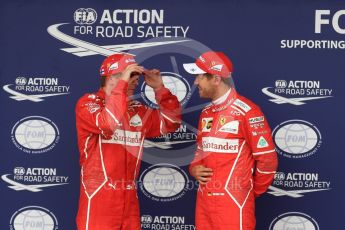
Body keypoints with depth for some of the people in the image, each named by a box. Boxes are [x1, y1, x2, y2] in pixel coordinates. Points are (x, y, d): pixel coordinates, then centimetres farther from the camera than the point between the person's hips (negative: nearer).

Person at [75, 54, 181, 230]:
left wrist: (159, 88, 5)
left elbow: (171, 122, 14)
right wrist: (122, 83, -19)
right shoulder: (88, 103, -5)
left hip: (129, 200, 6)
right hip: (98, 198, -6)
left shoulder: (137, 111, 13)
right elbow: (108, 123, -25)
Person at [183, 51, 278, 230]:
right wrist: (194, 168, 4)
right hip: (204, 200, 7)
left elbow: (267, 158, -10)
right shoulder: (206, 113, 13)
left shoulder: (247, 111, -11)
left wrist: (251, 191, 1)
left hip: (234, 202, -7)